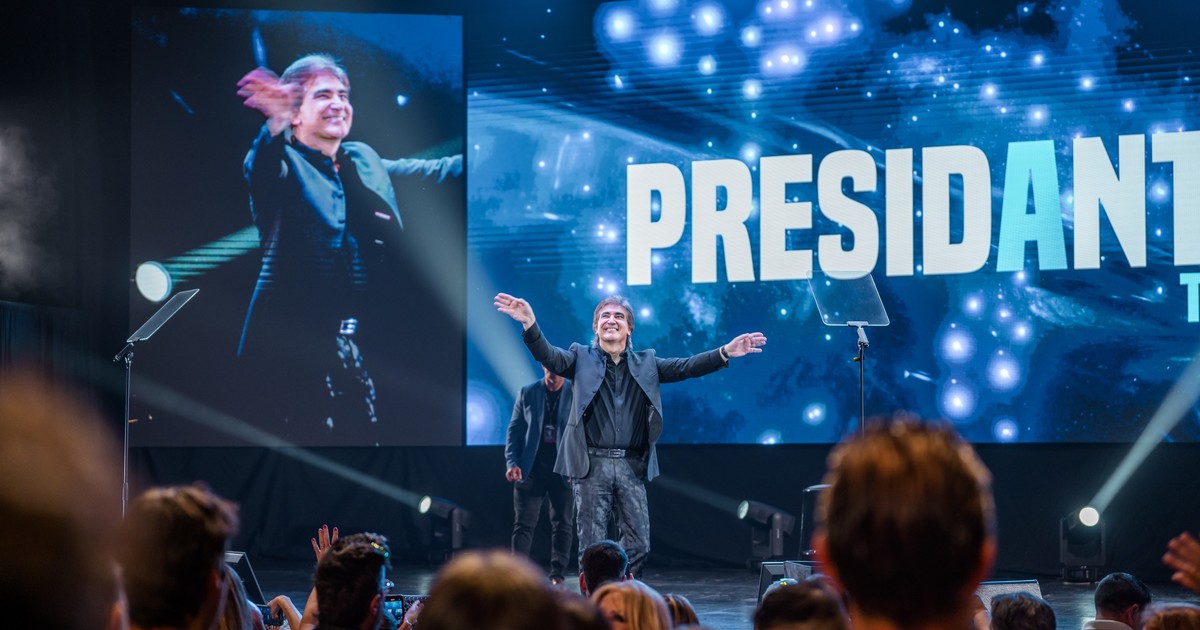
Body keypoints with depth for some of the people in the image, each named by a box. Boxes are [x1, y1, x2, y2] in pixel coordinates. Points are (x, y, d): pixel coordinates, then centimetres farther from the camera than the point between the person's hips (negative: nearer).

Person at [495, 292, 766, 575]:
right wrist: (530, 324, -30)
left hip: (632, 467, 3)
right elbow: (548, 356, -9)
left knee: (639, 545, 1)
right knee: (592, 547, -1)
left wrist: (724, 353, -14)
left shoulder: (646, 363, 13)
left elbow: (685, 367, 2)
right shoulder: (581, 358, 7)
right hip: (592, 465, -3)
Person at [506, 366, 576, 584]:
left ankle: (557, 574, 10)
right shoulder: (527, 393, 5)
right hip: (531, 468, 1)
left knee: (563, 524, 4)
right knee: (524, 523, -2)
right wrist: (512, 463, -6)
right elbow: (514, 430, 6)